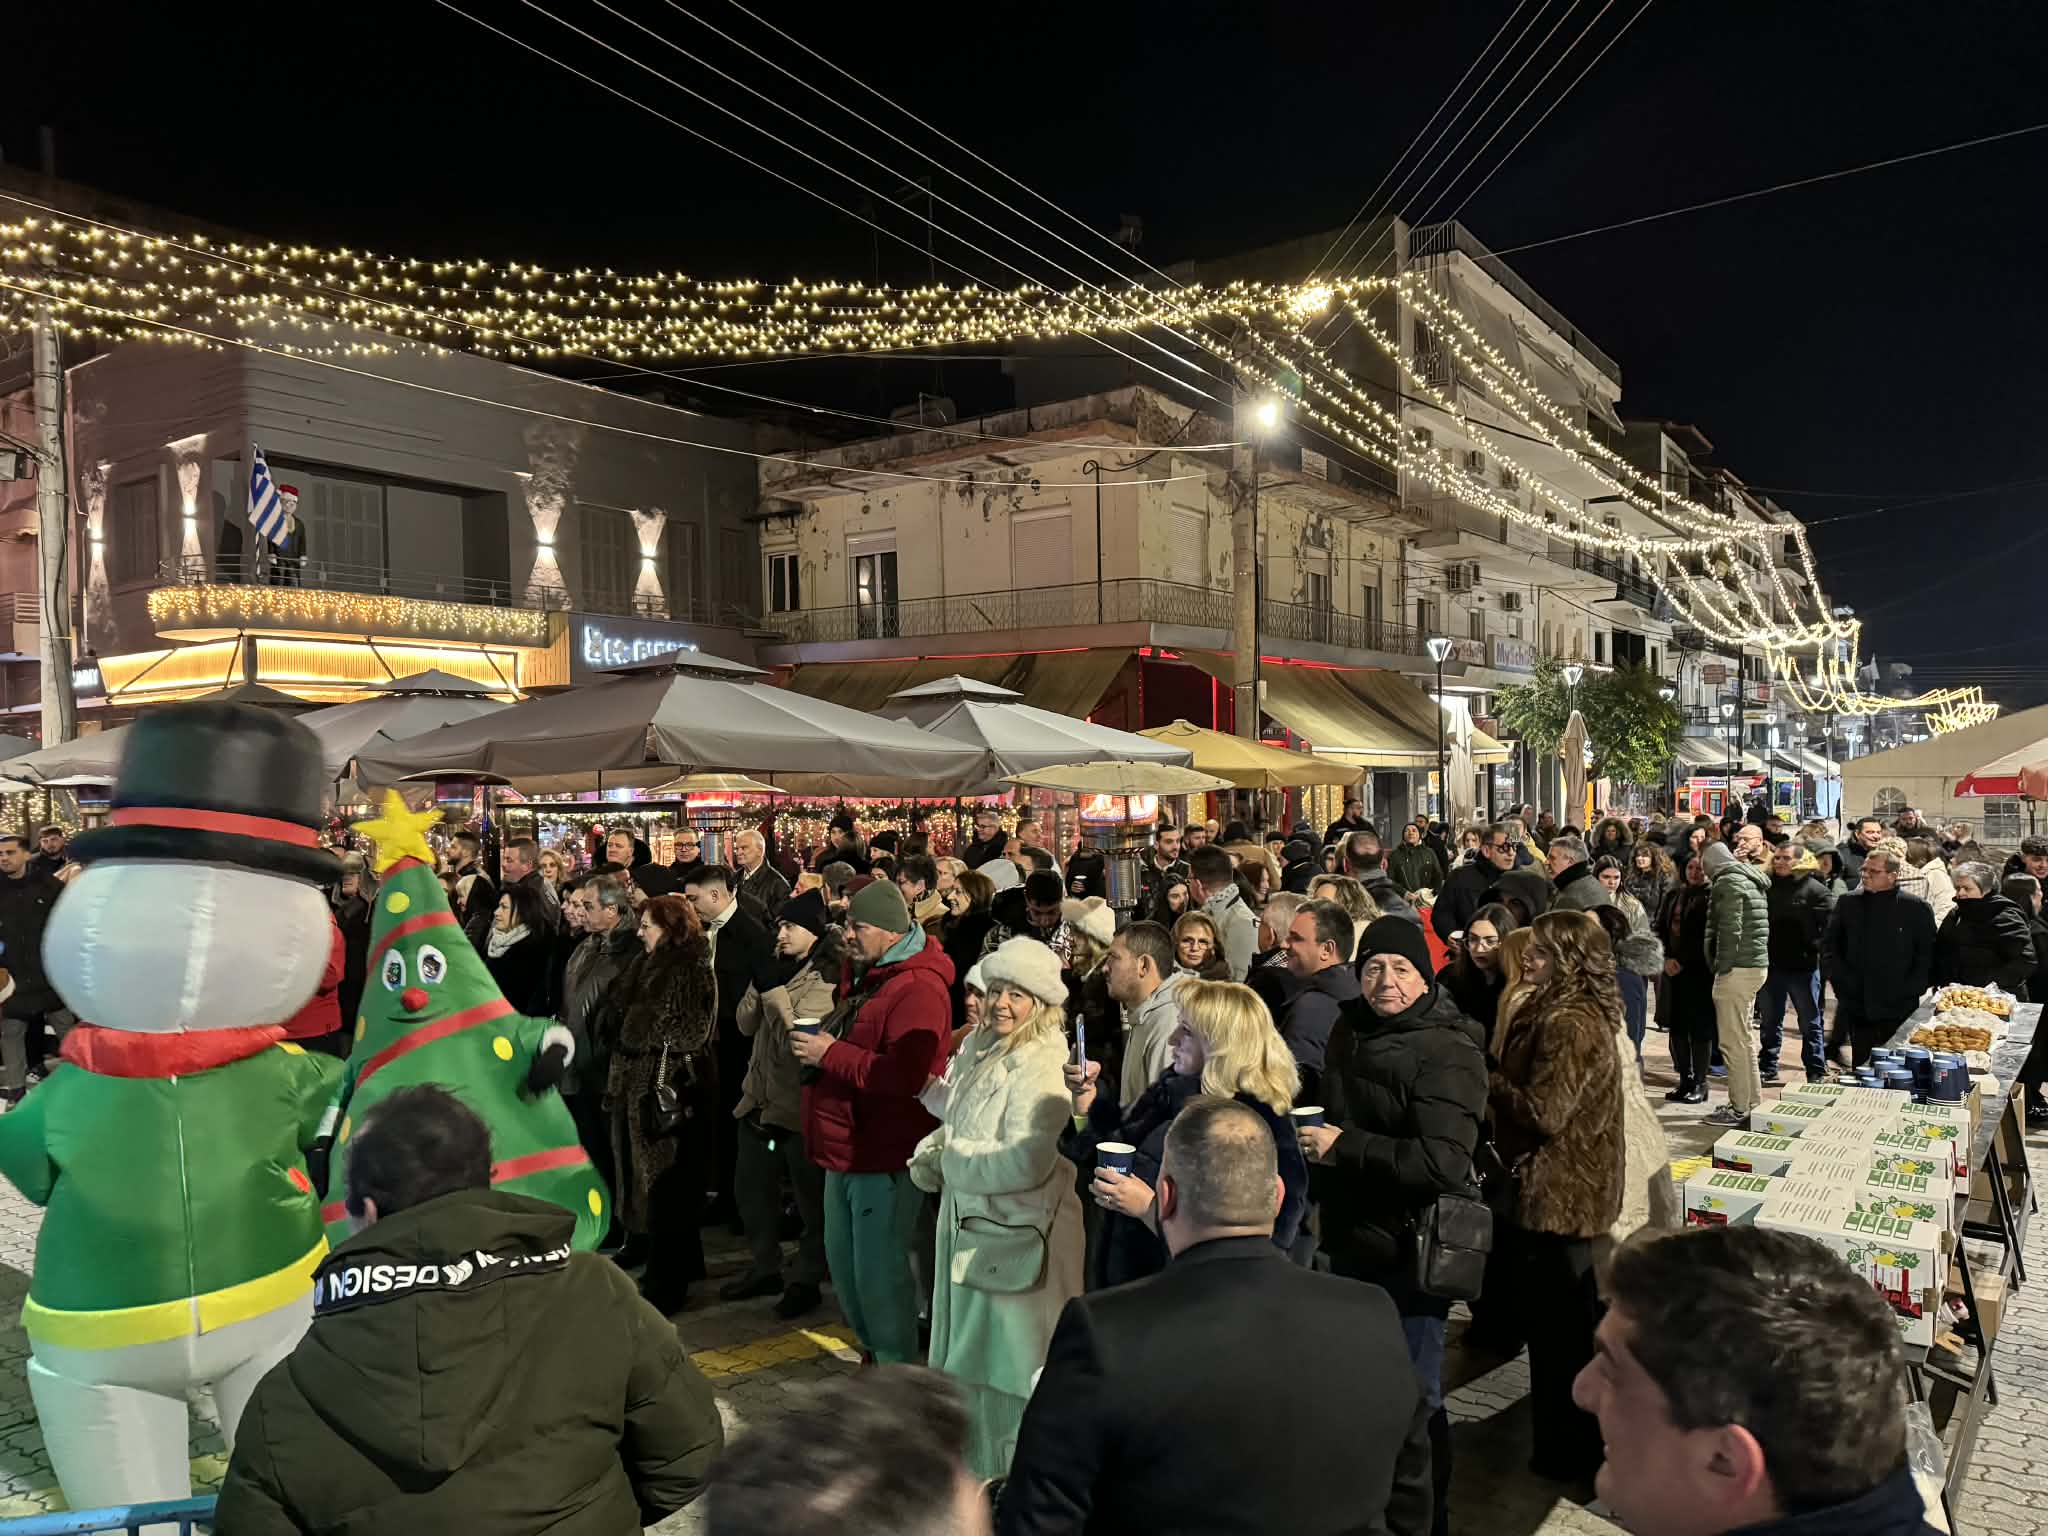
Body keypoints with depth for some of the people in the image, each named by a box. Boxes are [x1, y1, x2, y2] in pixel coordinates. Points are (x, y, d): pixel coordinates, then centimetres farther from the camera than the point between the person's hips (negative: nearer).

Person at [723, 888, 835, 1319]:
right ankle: (764, 1268, 33)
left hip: (799, 1104, -8)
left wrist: (773, 989, -21)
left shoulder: (825, 978, -13)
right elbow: (745, 1023, 4)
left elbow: (797, 1036, -22)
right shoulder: (781, 969, 10)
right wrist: (761, 984, -10)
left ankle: (806, 1280, 19)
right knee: (749, 1187, 17)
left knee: (811, 1198, 5)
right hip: (760, 1097, 8)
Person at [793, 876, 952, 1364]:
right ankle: (874, 1353, 35)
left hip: (886, 1156, -10)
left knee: (878, 1274, -2)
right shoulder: (868, 975, 14)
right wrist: (818, 1043, 7)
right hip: (847, 1147, 10)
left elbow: (906, 1076, -29)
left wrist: (831, 1054, -22)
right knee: (842, 1263, 18)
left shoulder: (919, 988, -19)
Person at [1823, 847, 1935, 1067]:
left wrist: (1908, 991, -7)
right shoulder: (1848, 904, 9)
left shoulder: (1917, 909, 1)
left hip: (1899, 1010, -3)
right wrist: (1844, 985, 1)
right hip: (1858, 1009, 3)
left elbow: (1928, 958, 2)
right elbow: (1829, 950, 12)